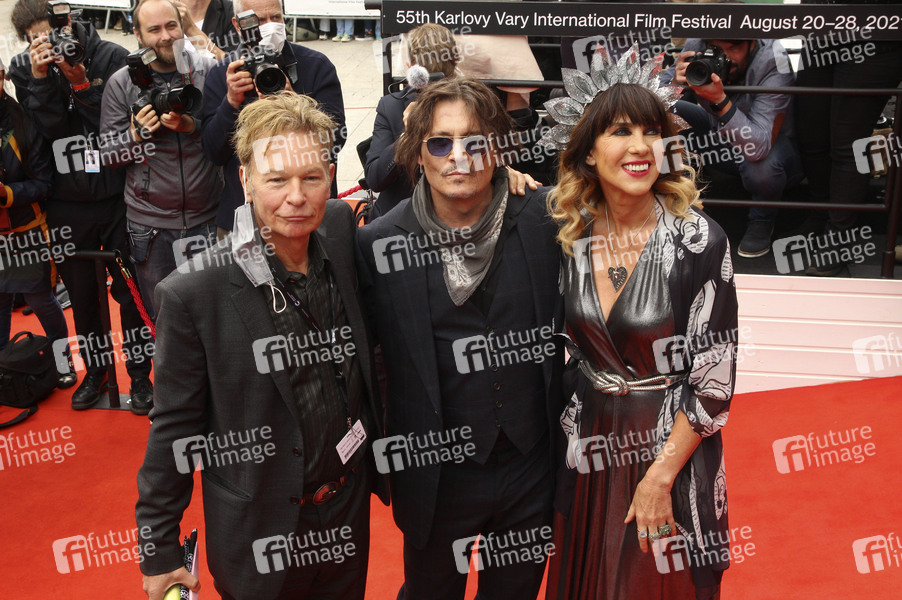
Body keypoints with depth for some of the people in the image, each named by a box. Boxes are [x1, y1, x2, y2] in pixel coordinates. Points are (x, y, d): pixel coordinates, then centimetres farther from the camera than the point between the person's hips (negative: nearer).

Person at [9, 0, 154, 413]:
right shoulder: (23, 67, 0)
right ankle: (94, 371, 32)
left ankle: (139, 374, 21)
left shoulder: (111, 57, -7)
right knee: (81, 294, 14)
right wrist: (41, 79, -21)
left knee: (129, 291, 5)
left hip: (116, 196, -2)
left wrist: (81, 82, -20)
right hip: (66, 205, 3)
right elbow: (47, 128, -10)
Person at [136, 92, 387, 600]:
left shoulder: (340, 230, -8)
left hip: (349, 517, 4)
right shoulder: (193, 294, -20)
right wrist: (159, 550, -5)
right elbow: (174, 430, -11)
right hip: (259, 537, -4)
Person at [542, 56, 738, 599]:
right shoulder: (566, 232, -6)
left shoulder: (699, 239, -17)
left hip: (674, 445, -3)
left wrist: (660, 474, -15)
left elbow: (715, 376, -15)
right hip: (589, 443, 3)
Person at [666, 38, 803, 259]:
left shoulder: (774, 63, -32)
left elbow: (760, 147, -41)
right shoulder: (697, 47, -20)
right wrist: (676, 83, -37)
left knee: (760, 167, -39)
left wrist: (720, 100, -50)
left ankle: (762, 221, -3)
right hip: (721, 133, 5)